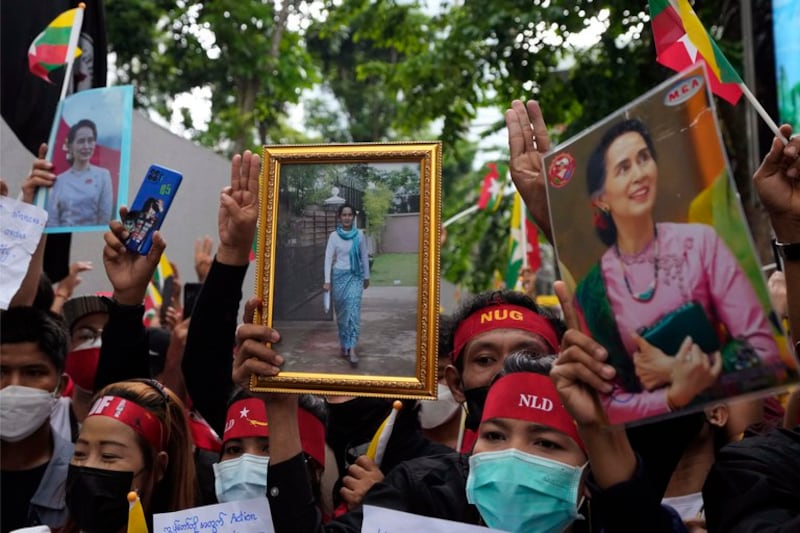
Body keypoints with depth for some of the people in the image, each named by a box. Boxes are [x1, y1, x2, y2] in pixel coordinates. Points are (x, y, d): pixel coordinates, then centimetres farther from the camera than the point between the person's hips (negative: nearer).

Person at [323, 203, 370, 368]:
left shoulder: (359, 235, 0)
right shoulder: (334, 236, -2)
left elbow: (364, 257, 8)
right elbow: (328, 258, -4)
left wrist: (366, 277, 12)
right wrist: (327, 280, -11)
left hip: (355, 276, 0)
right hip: (339, 276, 1)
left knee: (354, 310, -12)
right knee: (341, 312, 9)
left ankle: (352, 349, -15)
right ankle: (344, 345, 25)